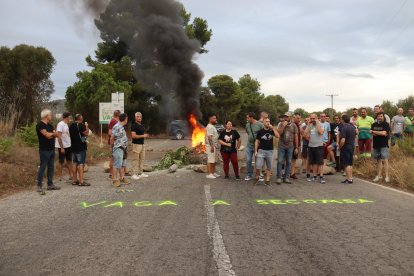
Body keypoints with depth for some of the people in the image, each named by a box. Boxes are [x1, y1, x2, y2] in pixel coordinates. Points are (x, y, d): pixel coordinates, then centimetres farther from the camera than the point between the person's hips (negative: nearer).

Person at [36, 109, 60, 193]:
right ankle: (39, 186, 0)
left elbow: (56, 135, 7)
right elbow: (47, 135, -21)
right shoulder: (40, 125, -11)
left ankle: (50, 184, 19)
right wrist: (53, 133, -2)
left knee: (51, 167, 11)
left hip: (51, 149, 8)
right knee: (42, 168, -5)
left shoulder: (50, 125, 16)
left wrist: (50, 134, -13)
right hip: (44, 150, -8)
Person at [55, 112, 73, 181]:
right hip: (62, 147, -9)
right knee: (61, 162, 2)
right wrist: (62, 147, -22)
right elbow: (59, 137, -20)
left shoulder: (66, 124, 11)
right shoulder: (60, 124, -16)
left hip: (68, 146, 9)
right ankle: (60, 176, 13)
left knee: (69, 160, 13)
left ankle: (70, 175, 21)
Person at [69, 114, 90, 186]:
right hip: (81, 147, -8)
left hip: (73, 147, 8)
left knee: (75, 163, 12)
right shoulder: (81, 125, -13)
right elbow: (86, 133, -15)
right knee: (81, 163, -8)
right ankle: (81, 181, -10)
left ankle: (74, 180, 17)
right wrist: (86, 126, -1)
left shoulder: (71, 126, 12)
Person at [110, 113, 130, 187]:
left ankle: (122, 178, 24)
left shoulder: (122, 127, 15)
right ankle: (115, 180, -1)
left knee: (123, 165, 15)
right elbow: (112, 138, -15)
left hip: (123, 148, 10)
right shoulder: (116, 127, -16)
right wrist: (112, 146, -5)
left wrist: (126, 148, 16)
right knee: (117, 165, -6)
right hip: (118, 148, -10)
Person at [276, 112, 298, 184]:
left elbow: (296, 137, 5)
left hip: (290, 147, 2)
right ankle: (279, 178, 5)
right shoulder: (281, 124, -1)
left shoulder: (293, 125, 2)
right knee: (280, 161, -3)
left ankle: (286, 178, 14)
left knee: (289, 162, 6)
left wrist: (296, 147, 3)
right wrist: (283, 125, -17)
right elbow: (278, 133, -12)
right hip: (281, 146, -1)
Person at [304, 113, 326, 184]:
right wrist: (308, 125, -2)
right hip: (311, 146, 5)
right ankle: (314, 176, 18)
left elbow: (321, 132, -22)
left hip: (319, 146, -5)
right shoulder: (310, 126, 10)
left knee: (320, 162, -4)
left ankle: (321, 177, -1)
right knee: (313, 162, 10)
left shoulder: (320, 125, -3)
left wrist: (317, 123, -15)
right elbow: (305, 133, 0)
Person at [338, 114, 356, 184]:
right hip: (352, 147, 8)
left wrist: (339, 147, -12)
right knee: (350, 164, 15)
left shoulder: (344, 128, -20)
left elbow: (343, 140, -26)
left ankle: (349, 179, -2)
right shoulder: (353, 127, 7)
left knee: (346, 164, -2)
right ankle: (350, 178, 20)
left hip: (345, 148, -8)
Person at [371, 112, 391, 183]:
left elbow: (384, 133, -15)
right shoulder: (374, 125, 12)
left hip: (384, 145, -5)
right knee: (378, 160, 9)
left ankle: (387, 176, -9)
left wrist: (374, 132, -6)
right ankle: (379, 175, 14)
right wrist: (380, 133, -12)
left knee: (385, 160, -10)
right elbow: (371, 133, 3)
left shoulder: (386, 124, -3)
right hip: (376, 145, 5)